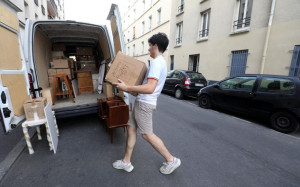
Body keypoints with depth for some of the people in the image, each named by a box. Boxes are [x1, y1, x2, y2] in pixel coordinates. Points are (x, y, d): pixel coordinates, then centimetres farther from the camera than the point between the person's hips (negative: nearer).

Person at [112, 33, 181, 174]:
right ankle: (126, 162, 28)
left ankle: (171, 160, 20)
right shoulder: (161, 62, 16)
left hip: (144, 103, -10)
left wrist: (126, 88, -24)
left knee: (147, 134, 2)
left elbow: (150, 88, -30)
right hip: (142, 102, 10)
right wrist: (130, 88, 27)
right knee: (131, 128, 14)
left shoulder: (157, 62, -17)